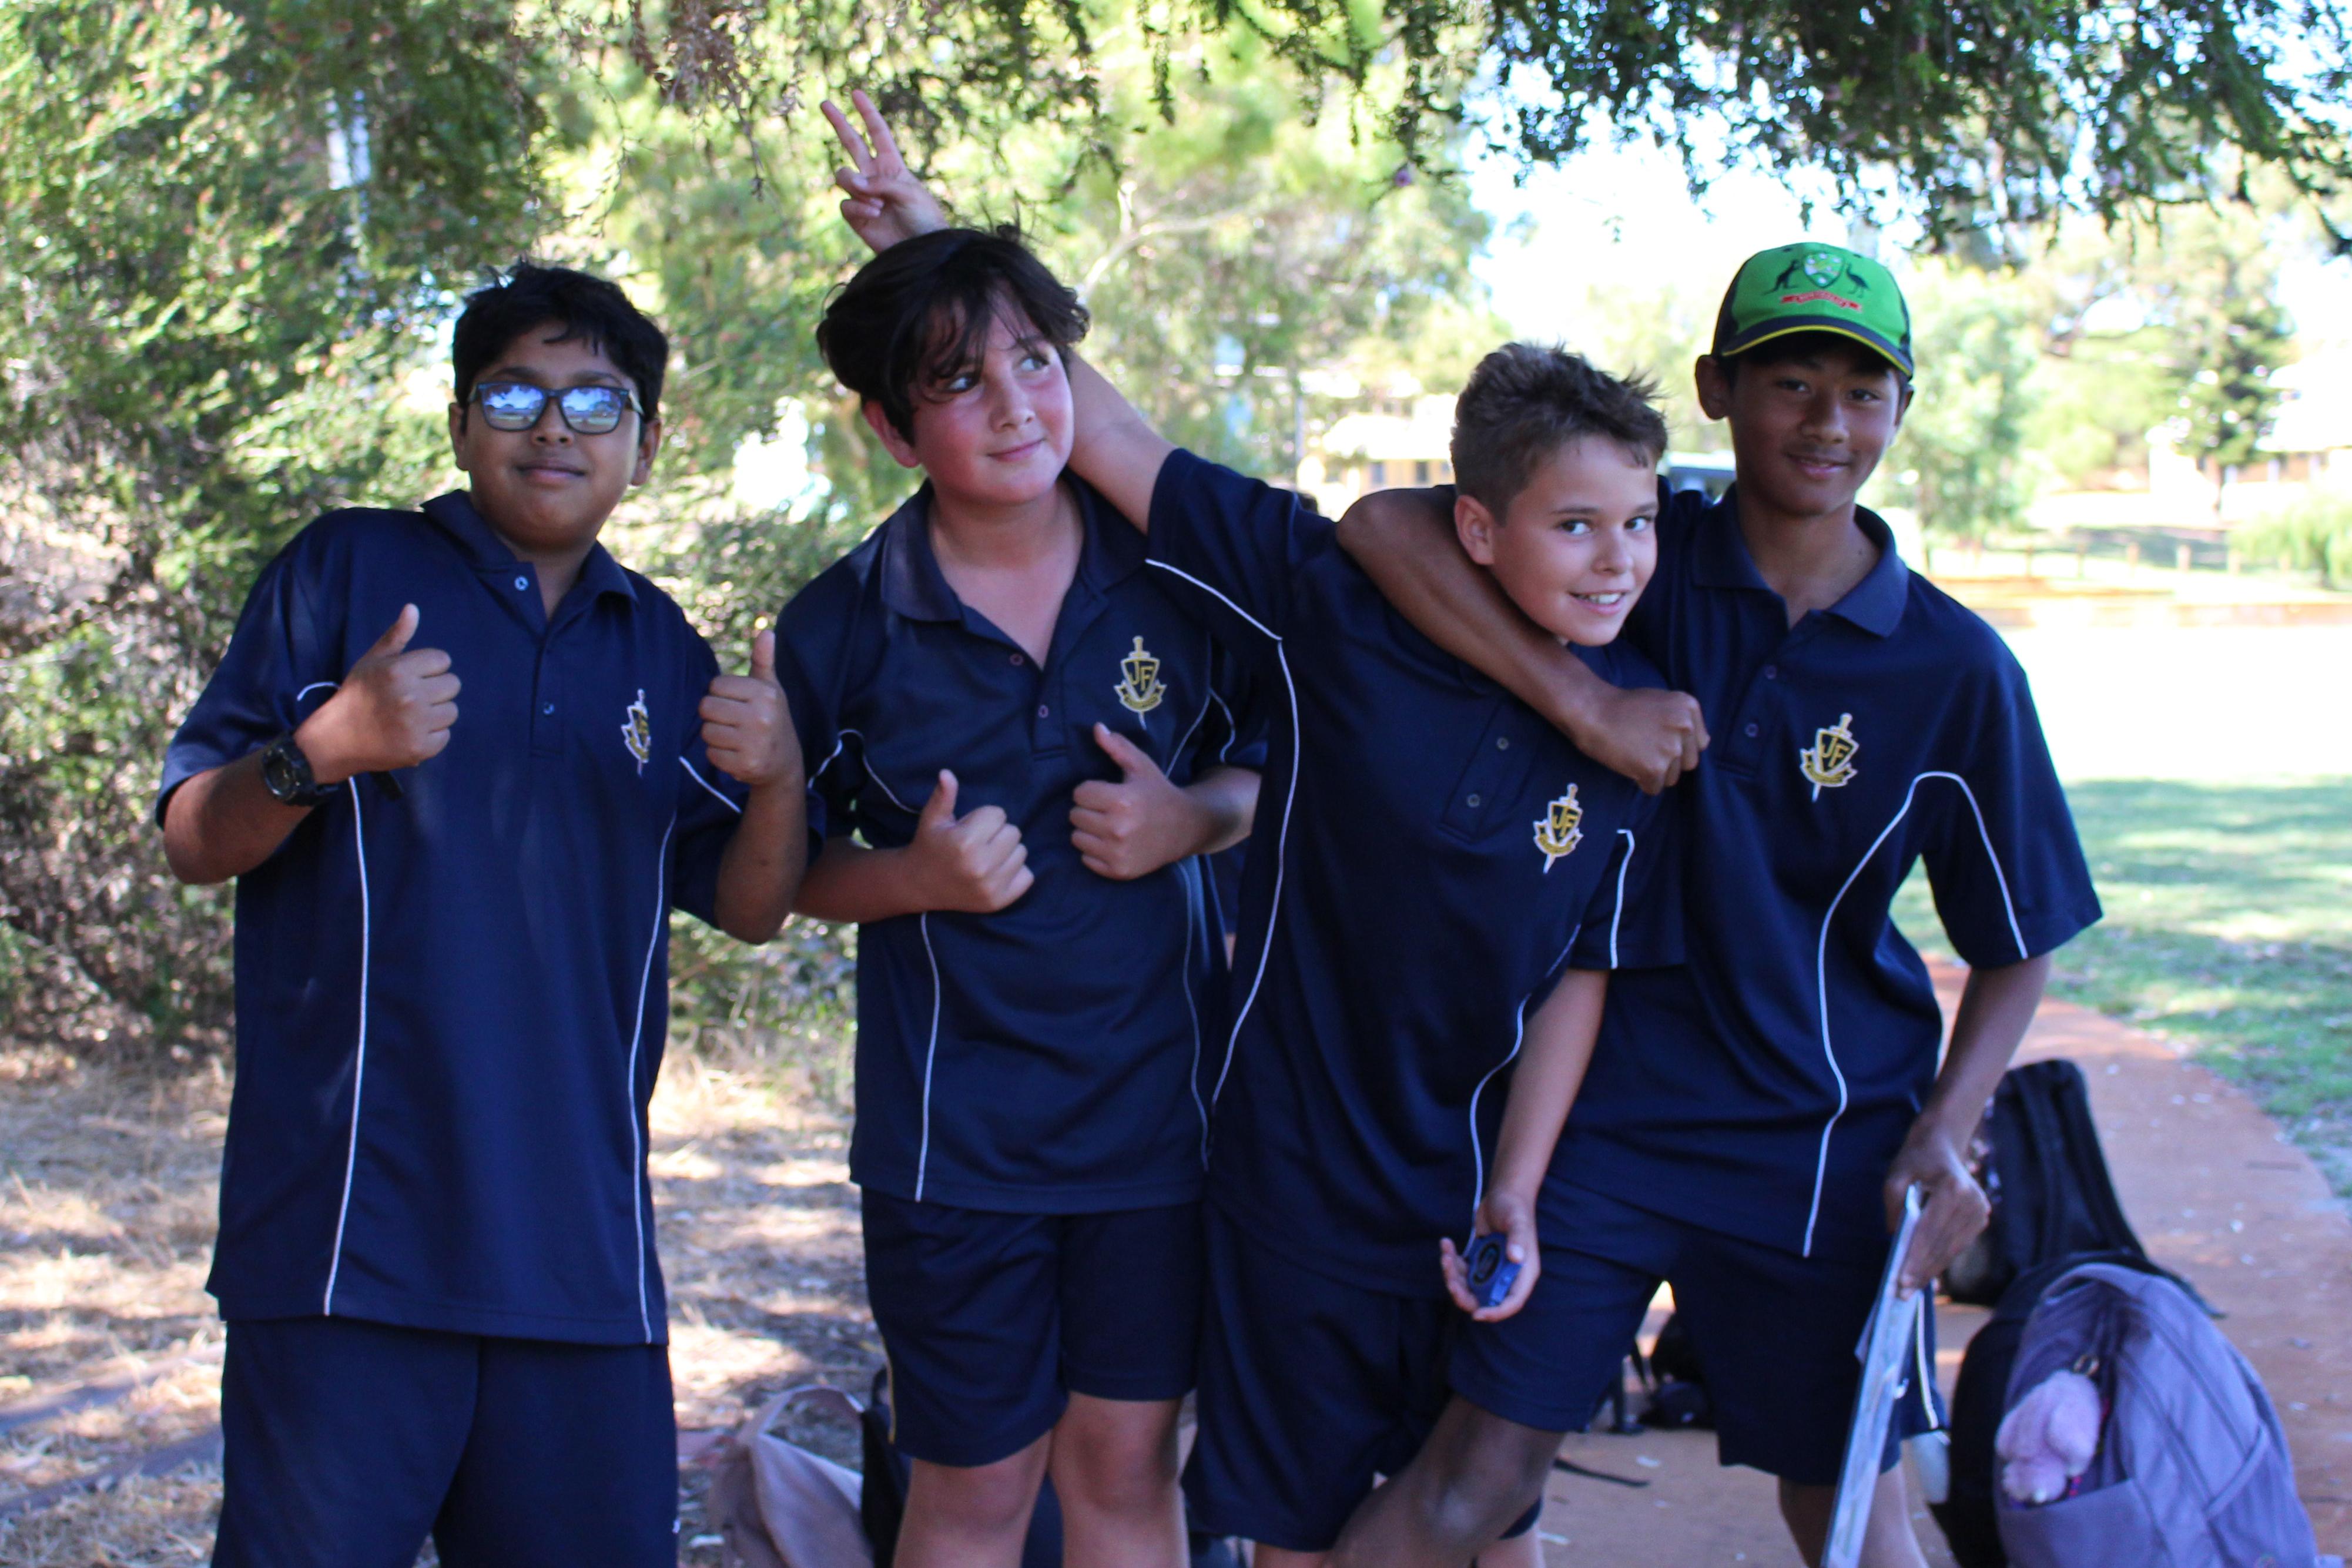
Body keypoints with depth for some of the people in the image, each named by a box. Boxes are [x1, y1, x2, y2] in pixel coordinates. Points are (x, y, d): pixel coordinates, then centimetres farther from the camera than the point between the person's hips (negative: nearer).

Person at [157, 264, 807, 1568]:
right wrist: (324, 750, -18)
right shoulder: (346, 572, 5)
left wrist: (778, 783, -5)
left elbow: (746, 909, 16)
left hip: (581, 1249, 4)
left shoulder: (661, 649, 17)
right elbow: (192, 841, 2)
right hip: (348, 1225, -4)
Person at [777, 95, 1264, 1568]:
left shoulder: (1171, 574, -2)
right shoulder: (844, 627, -7)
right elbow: (793, 868, 3)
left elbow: (1274, 770, 11)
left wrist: (1194, 816, -11)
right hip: (955, 1127, -1)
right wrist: (919, 876, -17)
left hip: (1156, 1099, 2)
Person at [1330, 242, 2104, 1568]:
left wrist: (1944, 1136, -10)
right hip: (1602, 1102, -1)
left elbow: (2019, 946, 5)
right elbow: (1384, 526, -21)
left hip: (1825, 1146, 1)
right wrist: (1585, 703, -26)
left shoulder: (1958, 667, -4)